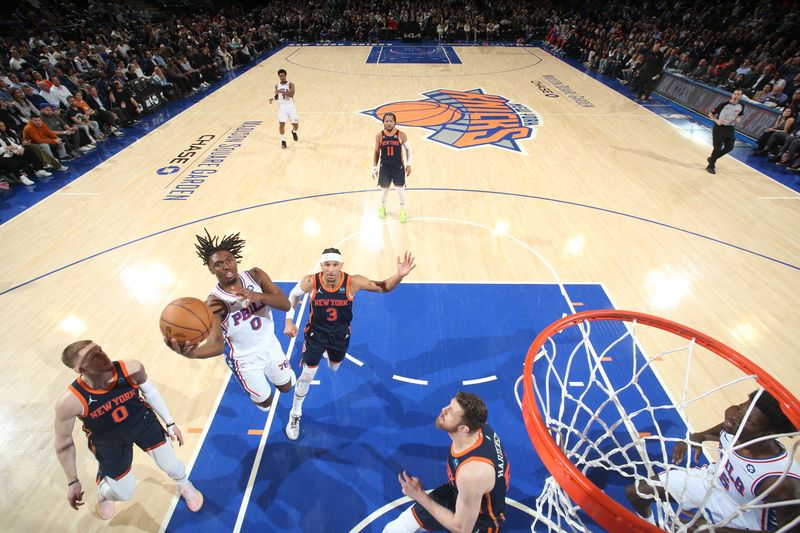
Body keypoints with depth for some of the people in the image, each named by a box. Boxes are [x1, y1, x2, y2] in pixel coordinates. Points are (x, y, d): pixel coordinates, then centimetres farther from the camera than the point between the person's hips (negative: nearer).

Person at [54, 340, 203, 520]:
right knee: (124, 493, 9)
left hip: (142, 420, 1)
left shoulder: (132, 368, -30)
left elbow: (150, 392, -8)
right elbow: (63, 442, -13)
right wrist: (73, 482, -5)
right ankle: (103, 491, 47)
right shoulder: (70, 402, -32)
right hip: (108, 440, -1)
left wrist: (170, 423, 0)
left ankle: (185, 486, 43)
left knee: (171, 466, 6)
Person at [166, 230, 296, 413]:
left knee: (286, 387, 24)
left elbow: (285, 304, -23)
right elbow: (216, 344, -38)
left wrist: (258, 296, -41)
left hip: (271, 345, 3)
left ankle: (267, 370, 56)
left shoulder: (255, 275, -18)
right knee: (265, 403, 16)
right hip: (246, 360, -3)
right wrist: (192, 352, -60)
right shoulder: (214, 303, -27)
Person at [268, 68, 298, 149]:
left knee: (296, 124, 1)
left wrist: (281, 91, -30)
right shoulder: (277, 85, 5)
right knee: (281, 124, -10)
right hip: (282, 106, 2)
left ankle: (294, 132, 38)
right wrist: (273, 98, -3)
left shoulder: (290, 84, -7)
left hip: (290, 106, -2)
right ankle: (283, 140, 8)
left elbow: (291, 94, -23)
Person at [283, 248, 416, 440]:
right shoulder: (311, 282, -27)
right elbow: (293, 295, -4)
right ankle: (295, 415, 31)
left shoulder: (352, 282, -29)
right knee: (307, 376, 5)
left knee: (334, 368, 27)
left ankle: (329, 354, 65)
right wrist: (289, 322, -7)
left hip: (341, 334, 2)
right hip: (316, 333, -1)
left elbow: (384, 287, -22)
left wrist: (399, 275, -42)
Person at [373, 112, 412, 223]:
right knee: (384, 189, 11)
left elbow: (408, 149, 3)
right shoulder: (379, 136, -5)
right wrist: (374, 167, 3)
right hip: (385, 167, 1)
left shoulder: (401, 135, -10)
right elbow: (376, 152, 5)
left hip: (398, 167, -1)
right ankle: (382, 207, 40)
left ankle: (403, 211, 21)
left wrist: (409, 164, -2)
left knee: (400, 189, -1)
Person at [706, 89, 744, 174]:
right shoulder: (724, 104, -15)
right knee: (717, 148, -5)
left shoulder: (741, 106, 0)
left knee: (729, 147, 6)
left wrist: (738, 118, -7)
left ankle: (712, 159, 26)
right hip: (719, 127, -6)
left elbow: (740, 115, 16)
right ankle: (710, 166, 10)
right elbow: (710, 114, -10)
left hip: (730, 128, 6)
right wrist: (716, 120, -27)